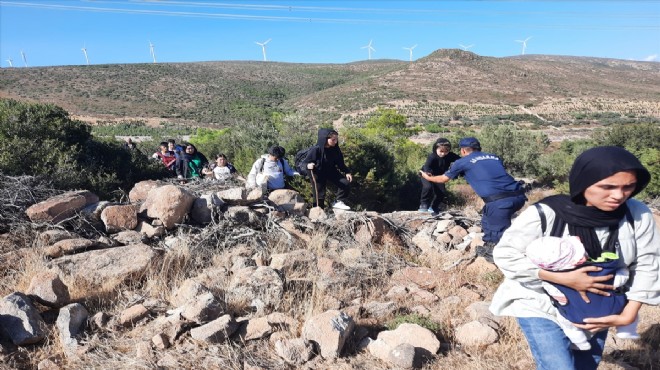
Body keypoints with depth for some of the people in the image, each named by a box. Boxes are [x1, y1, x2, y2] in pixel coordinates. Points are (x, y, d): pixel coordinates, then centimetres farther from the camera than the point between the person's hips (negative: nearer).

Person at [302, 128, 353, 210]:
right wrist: (308, 165, -43)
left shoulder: (336, 150, -11)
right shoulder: (316, 150, -25)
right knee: (320, 193, 0)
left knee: (346, 183, -9)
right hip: (318, 174, -4)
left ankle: (338, 202, 7)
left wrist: (347, 172, -7)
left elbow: (340, 163, 3)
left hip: (331, 172, 5)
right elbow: (305, 162, -21)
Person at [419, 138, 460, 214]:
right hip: (427, 174, -5)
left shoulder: (450, 155, -22)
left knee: (442, 192, 1)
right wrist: (428, 172, -70)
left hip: (439, 176, 5)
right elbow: (426, 166, -47)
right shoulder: (432, 156, -35)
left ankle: (433, 207, 22)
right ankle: (423, 204, -13)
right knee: (428, 187, -31)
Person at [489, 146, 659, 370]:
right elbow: (505, 256, -21)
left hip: (596, 312, 5)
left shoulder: (638, 215, -14)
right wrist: (565, 279, -26)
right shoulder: (545, 215, -26)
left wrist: (628, 314, -9)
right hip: (542, 308, -4)